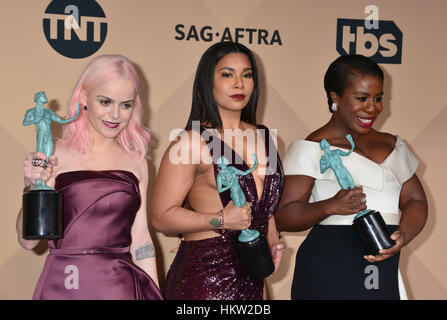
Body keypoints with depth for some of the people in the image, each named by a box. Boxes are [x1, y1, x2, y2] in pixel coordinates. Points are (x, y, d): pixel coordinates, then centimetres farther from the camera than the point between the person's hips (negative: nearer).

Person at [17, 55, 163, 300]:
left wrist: (155, 295, 6)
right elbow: (28, 241, -3)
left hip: (122, 288, 3)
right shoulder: (53, 156, -4)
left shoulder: (136, 162, 6)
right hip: (64, 286, -2)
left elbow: (140, 241, 9)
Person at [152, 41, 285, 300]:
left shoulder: (263, 137, 12)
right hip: (204, 277, -6)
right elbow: (162, 217, -13)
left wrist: (272, 241, 12)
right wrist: (221, 220, -19)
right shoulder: (193, 142, -11)